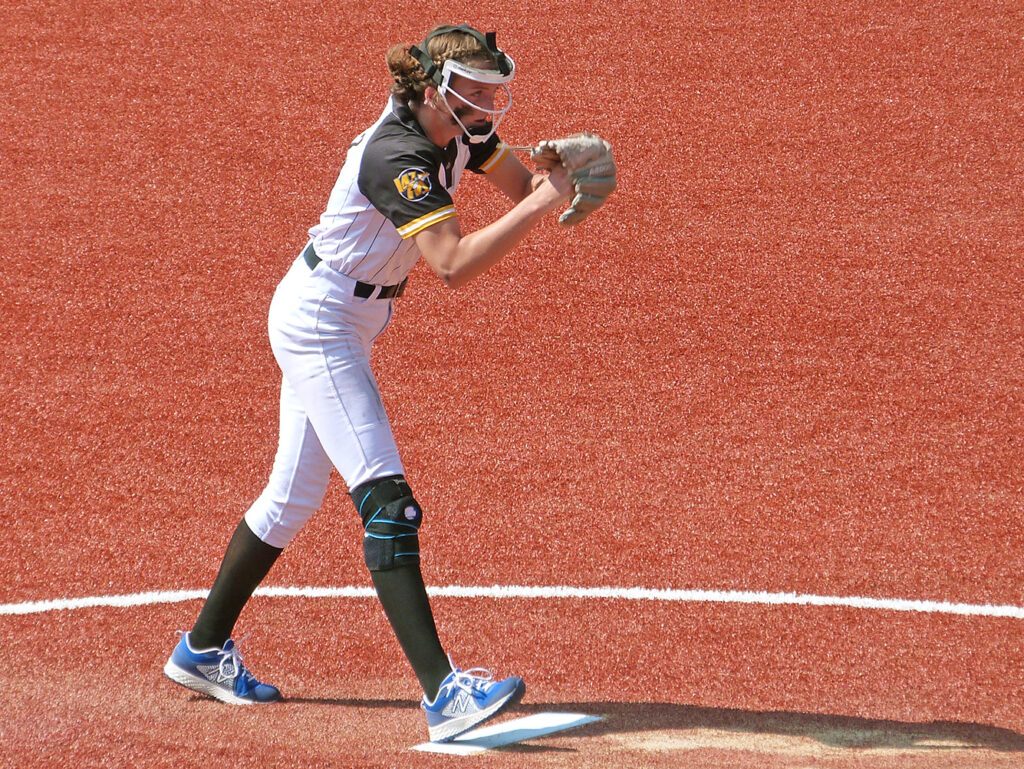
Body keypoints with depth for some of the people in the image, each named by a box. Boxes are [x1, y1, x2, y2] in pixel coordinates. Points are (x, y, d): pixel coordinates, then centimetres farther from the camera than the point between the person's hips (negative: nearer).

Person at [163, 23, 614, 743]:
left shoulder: (455, 132, -1)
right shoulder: (398, 157, -28)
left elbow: (520, 180, 6)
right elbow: (455, 264, -37)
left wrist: (552, 183, -17)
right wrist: (539, 205, -36)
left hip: (348, 325, 10)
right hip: (319, 323, -10)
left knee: (295, 496, 18)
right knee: (387, 500, -18)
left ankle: (203, 650, 32)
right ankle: (442, 691, -27)